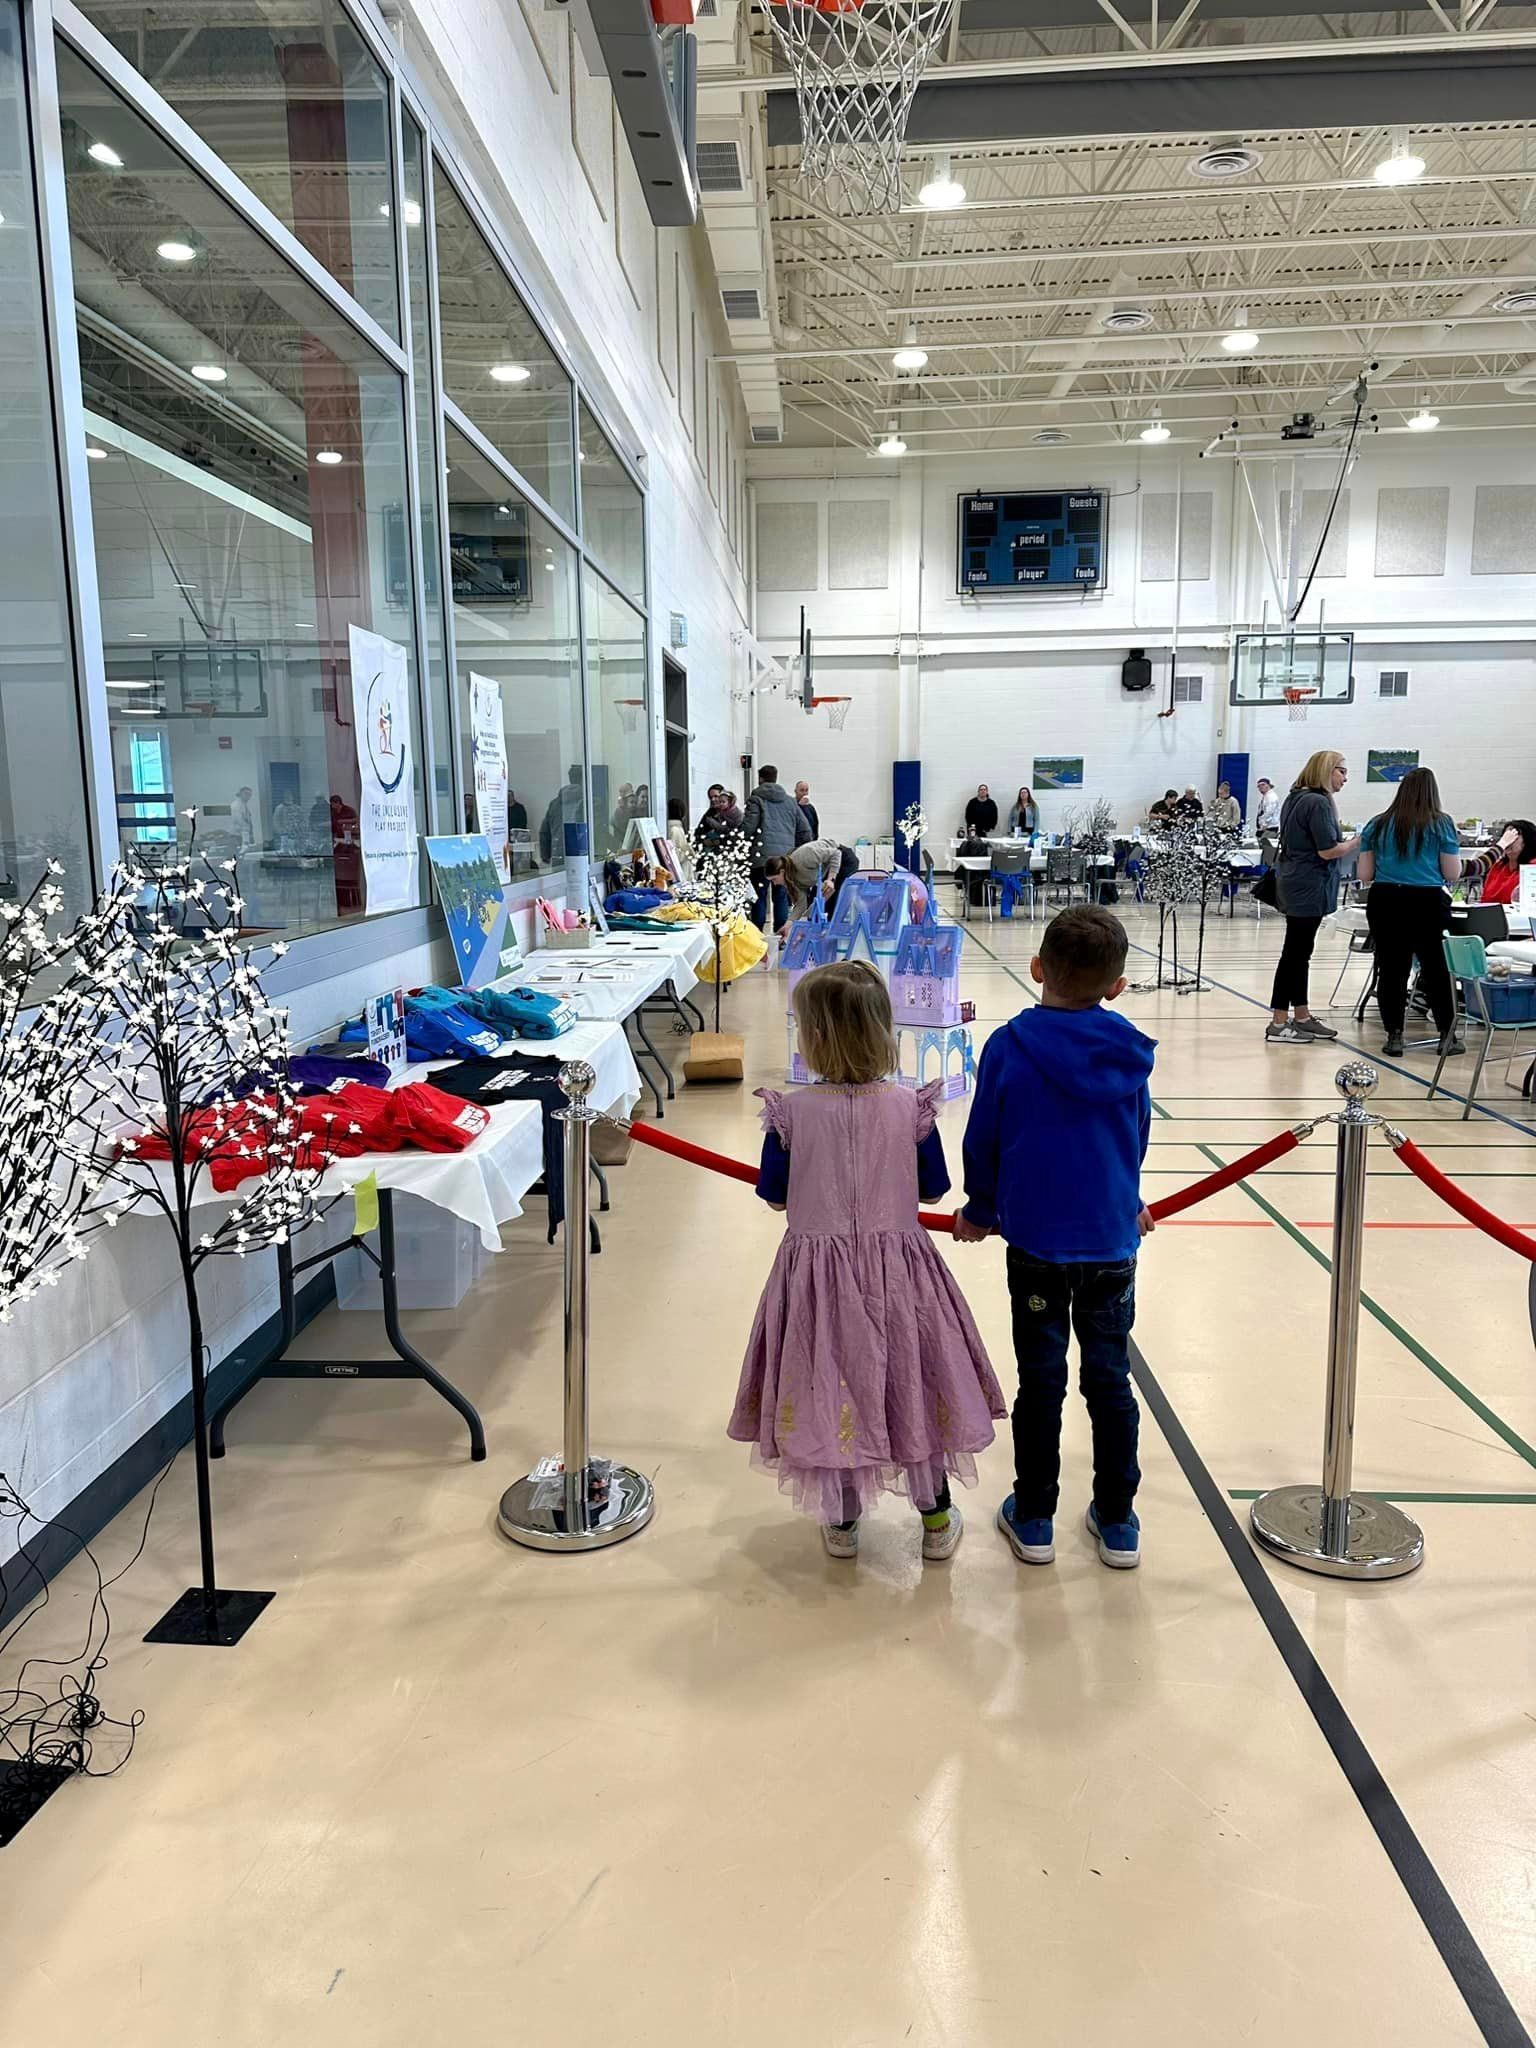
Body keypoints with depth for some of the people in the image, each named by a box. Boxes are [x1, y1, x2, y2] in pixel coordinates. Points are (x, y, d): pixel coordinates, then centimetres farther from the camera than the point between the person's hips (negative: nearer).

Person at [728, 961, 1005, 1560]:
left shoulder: (792, 1111, -15)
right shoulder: (909, 1107, -11)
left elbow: (773, 1194, -4)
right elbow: (933, 1189, 0)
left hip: (818, 1268, -1)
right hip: (899, 1271, 1)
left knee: (830, 1387, 15)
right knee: (912, 1382, 18)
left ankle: (842, 1521, 30)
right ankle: (935, 1517, 32)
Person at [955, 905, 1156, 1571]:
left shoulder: (1009, 1047, -12)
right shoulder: (1129, 1053, -3)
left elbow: (983, 1141, -5)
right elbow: (1137, 1140, 9)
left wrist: (981, 1211, 12)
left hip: (1036, 1241, -2)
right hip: (1112, 1239, 2)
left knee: (1041, 1380, 10)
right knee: (1110, 1379, 13)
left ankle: (1034, 1517, 22)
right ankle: (1117, 1520, 24)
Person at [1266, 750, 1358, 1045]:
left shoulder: (1295, 798, 13)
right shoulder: (1319, 803, -16)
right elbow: (1328, 850, -19)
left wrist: (1347, 840, 17)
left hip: (1294, 884, 10)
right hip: (1309, 887, -10)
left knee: (1299, 953, 14)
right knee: (1295, 953, -6)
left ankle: (1301, 1018, 22)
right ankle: (1278, 1024, -3)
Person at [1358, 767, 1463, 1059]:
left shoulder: (1378, 825, 6)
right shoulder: (1441, 825, 0)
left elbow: (1365, 874, 7)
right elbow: (1453, 874, 1)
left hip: (1384, 903, 2)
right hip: (1427, 903, -2)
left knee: (1391, 969, 7)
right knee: (1437, 970, 9)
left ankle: (1394, 1035, 10)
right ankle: (1446, 1035, 15)